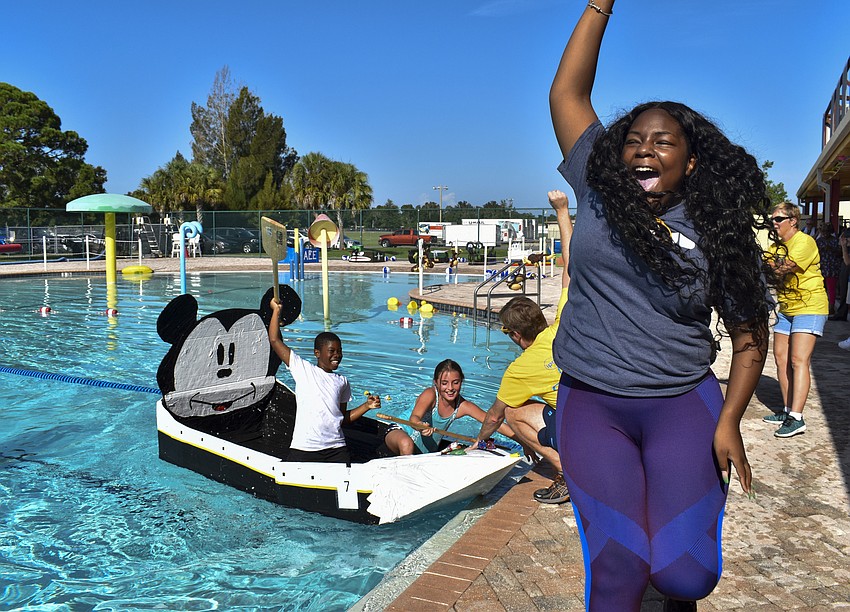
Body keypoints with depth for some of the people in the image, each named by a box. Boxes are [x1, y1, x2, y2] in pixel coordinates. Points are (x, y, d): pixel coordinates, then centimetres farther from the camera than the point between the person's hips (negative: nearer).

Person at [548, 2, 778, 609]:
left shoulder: (718, 236, 1)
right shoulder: (598, 193, 3)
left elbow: (750, 336, 4)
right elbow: (567, 93, 3)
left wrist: (728, 423, -6)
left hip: (682, 404, 0)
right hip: (591, 405, 1)